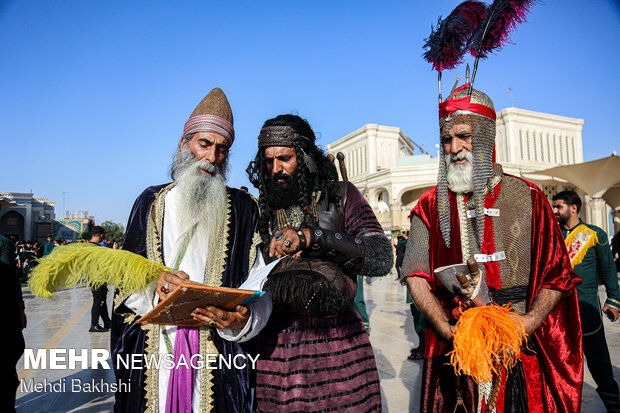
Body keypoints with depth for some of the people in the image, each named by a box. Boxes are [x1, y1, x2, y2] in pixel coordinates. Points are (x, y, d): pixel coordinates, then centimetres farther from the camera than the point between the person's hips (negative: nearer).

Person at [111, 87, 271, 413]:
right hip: (153, 344, 2)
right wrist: (154, 284, -16)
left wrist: (241, 320, -24)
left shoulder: (242, 208, 3)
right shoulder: (152, 201, 10)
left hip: (219, 346, -1)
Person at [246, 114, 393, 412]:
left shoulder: (340, 196, 2)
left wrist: (311, 236, -21)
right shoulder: (262, 209, 9)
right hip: (275, 347, 2)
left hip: (338, 342, -1)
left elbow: (382, 258, -11)